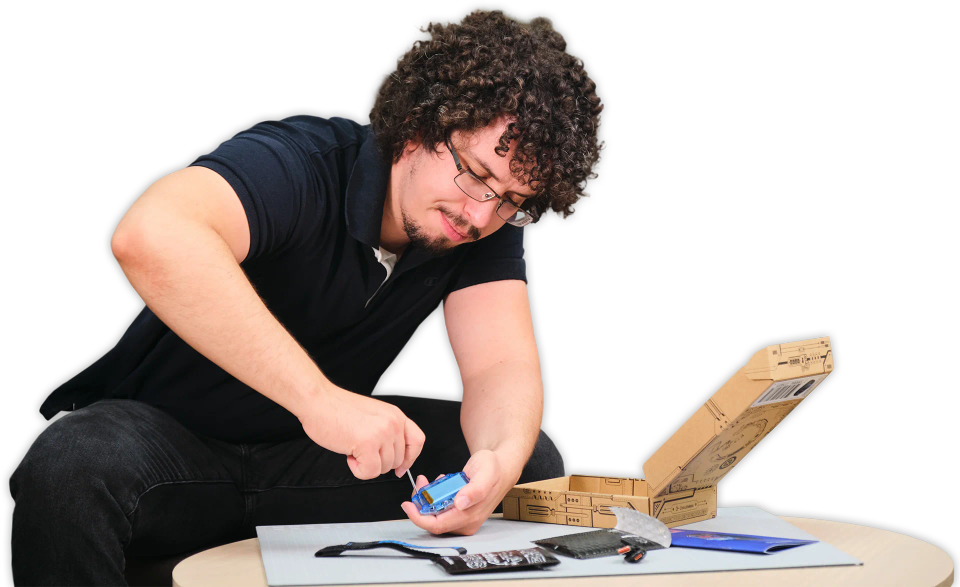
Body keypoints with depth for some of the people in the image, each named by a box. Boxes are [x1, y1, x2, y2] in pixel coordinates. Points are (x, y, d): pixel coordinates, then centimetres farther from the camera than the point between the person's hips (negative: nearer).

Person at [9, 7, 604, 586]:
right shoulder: (300, 162, -27)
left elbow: (504, 366, -16)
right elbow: (149, 237, -47)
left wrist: (502, 460, -41)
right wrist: (318, 395, -54)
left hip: (314, 455, 5)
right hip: (165, 435, -5)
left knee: (533, 461, -11)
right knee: (72, 469, -38)